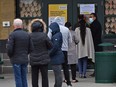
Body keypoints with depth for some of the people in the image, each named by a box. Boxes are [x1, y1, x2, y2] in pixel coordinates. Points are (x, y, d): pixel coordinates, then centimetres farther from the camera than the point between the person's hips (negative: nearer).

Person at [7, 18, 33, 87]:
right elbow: (31, 48, 6)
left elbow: (9, 48, -14)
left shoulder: (12, 35, -11)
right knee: (24, 77, 11)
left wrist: (10, 56, 3)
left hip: (16, 60, -5)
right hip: (25, 60, 5)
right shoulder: (27, 34, 6)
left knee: (18, 78, -1)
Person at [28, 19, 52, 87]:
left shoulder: (30, 36, -6)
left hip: (33, 60, 2)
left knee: (34, 77, 9)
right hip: (43, 59, -2)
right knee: (44, 76, 6)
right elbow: (50, 46, -6)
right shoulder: (44, 35, -13)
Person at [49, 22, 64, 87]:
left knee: (58, 73, -6)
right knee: (58, 74, 17)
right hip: (58, 57, 10)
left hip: (56, 58, -10)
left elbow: (55, 47, -23)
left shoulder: (56, 36, -17)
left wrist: (49, 54, -12)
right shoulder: (58, 34, 13)